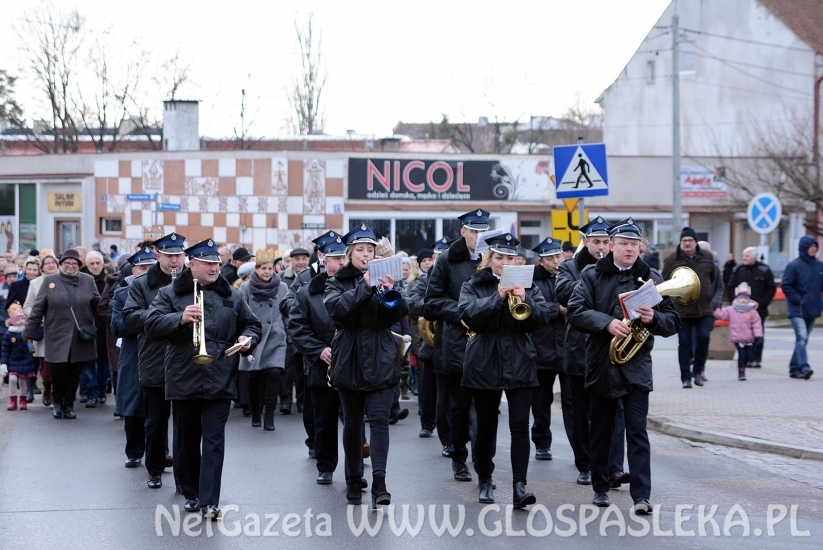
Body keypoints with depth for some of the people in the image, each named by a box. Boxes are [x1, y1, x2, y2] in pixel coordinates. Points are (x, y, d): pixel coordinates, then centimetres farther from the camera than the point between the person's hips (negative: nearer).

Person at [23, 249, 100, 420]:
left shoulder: (88, 280, 7)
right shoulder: (49, 281, 3)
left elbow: (98, 303, 7)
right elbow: (38, 308, 3)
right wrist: (29, 332, 1)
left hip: (81, 337, 1)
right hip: (58, 338, -1)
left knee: (74, 373, 5)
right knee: (59, 372, -2)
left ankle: (69, 405, 20)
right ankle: (58, 404, 20)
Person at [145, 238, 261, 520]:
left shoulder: (232, 295, 11)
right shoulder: (170, 294, 3)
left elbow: (252, 324, 20)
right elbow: (152, 326, -9)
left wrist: (248, 338, -2)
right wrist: (181, 318, -24)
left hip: (220, 381, 0)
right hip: (184, 380, 0)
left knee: (214, 440, -7)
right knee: (187, 441, 10)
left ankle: (209, 501, -9)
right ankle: (191, 493, 23)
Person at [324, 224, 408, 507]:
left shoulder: (383, 278, 7)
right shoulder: (337, 282, 5)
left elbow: (398, 314, -6)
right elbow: (337, 308, -16)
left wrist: (390, 293, -26)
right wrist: (365, 287, -24)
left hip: (380, 361, 0)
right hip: (349, 361, 1)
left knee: (379, 418, -11)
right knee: (352, 421, 10)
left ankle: (379, 484, -18)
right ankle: (353, 481, 21)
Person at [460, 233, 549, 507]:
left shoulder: (527, 285, 9)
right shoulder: (473, 286, 3)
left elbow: (543, 317, -3)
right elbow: (468, 314, -15)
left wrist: (524, 300, -20)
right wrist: (498, 298, -24)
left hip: (519, 364, 1)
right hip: (485, 364, -1)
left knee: (520, 426, -9)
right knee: (486, 426, 9)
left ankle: (519, 487, -15)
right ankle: (485, 480, 25)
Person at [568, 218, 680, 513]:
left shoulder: (651, 278, 6)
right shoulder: (592, 275, 3)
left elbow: (673, 321, 5)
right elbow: (575, 311, -10)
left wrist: (654, 318, -16)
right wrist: (607, 323, -24)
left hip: (636, 365, -1)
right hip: (601, 364, 1)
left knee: (637, 431, -7)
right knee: (601, 430, 11)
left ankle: (641, 495, -10)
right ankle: (600, 487, 24)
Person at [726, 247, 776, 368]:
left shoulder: (764, 270, -2)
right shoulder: (738, 270, 7)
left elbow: (771, 288, 0)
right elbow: (730, 287, 11)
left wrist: (762, 303, -8)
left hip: (759, 309, -2)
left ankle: (756, 359, 5)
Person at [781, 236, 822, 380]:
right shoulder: (794, 265, -8)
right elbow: (786, 286, -7)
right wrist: (799, 300, -13)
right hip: (797, 310, -6)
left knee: (803, 340, 11)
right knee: (801, 337, -18)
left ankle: (794, 368, 19)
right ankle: (804, 368, -26)